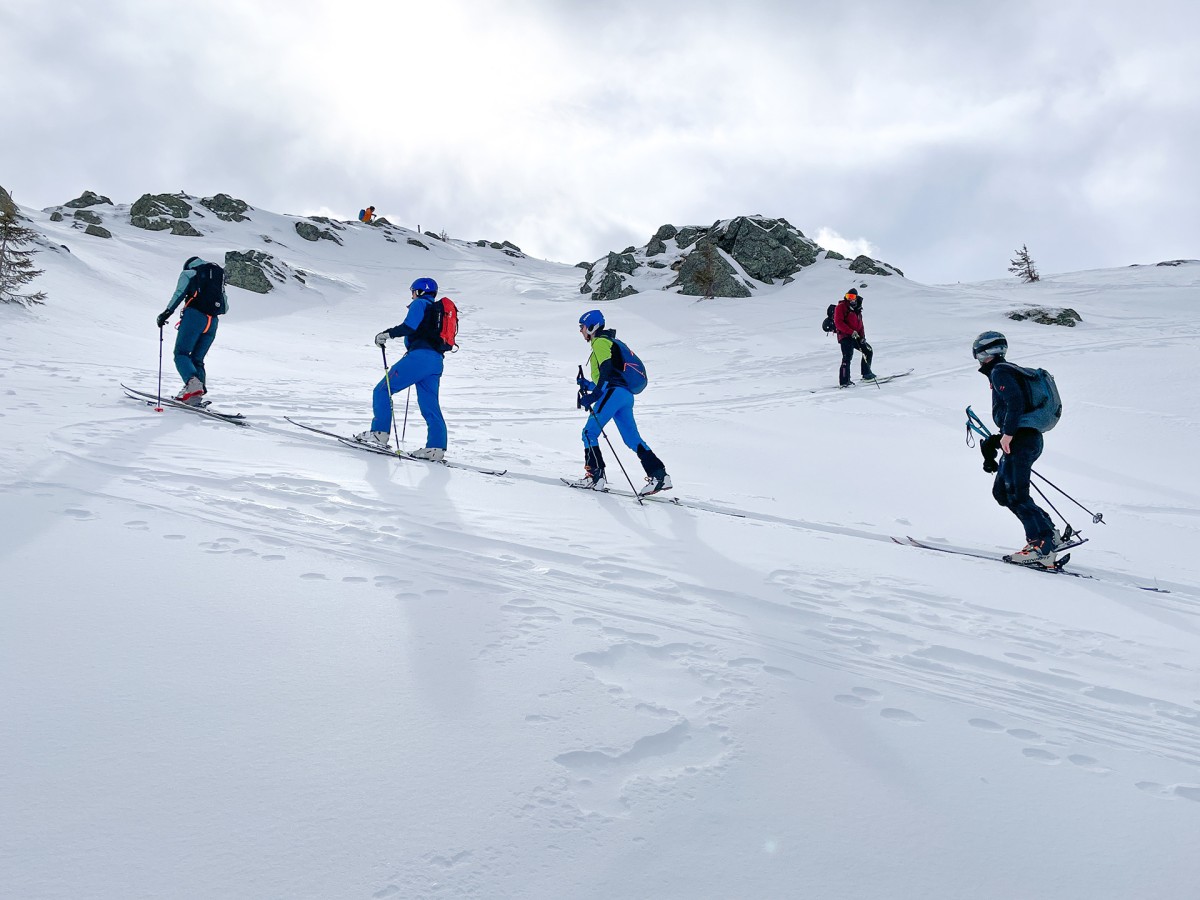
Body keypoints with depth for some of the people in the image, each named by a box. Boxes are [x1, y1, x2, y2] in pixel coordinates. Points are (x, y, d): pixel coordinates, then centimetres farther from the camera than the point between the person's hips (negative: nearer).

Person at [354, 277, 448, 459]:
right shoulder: (437, 310, 29)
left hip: (419, 356, -8)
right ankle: (436, 448, -5)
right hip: (436, 361, 8)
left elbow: (410, 326, -14)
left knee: (382, 390, -1)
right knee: (430, 406, 5)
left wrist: (387, 334, -7)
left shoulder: (420, 304, 5)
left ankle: (380, 433, -7)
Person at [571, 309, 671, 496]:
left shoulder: (601, 342, 0)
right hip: (626, 394, 10)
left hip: (613, 393, -10)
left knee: (589, 433, -4)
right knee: (632, 438, 5)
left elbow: (606, 370, -16)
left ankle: (595, 477, -8)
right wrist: (587, 384, 25)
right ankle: (660, 475, -3)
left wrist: (594, 395, -23)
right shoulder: (608, 342, 30)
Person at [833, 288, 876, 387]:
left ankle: (867, 374, 25)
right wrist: (851, 332, -21)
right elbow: (838, 322, -15)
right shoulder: (841, 307, -5)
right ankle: (844, 382, -21)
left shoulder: (857, 309, 18)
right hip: (845, 336, -8)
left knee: (868, 351, 13)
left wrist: (862, 336, 5)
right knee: (847, 357, -19)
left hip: (856, 337, 8)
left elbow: (860, 324, 21)